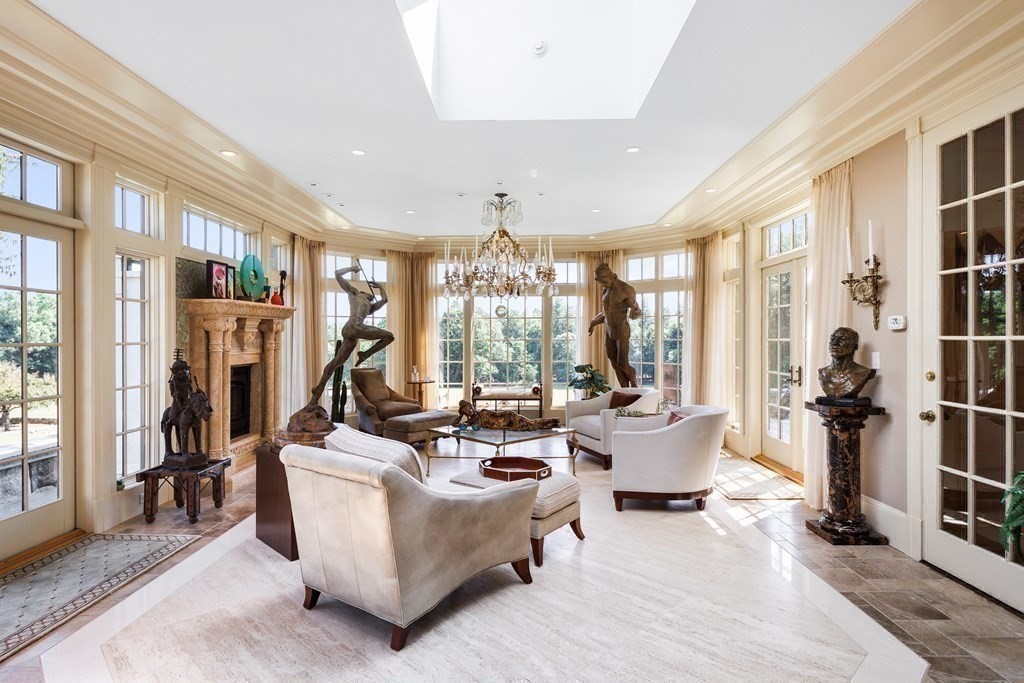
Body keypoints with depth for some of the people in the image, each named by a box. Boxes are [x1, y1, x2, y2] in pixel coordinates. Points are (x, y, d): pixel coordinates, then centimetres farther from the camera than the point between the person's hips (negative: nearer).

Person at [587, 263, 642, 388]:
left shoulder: (626, 289, -12)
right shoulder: (605, 291, 9)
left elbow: (637, 312, -10)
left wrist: (633, 312, -33)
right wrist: (593, 323, 19)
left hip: (621, 331, -7)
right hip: (608, 331, 7)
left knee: (623, 365, -5)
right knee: (615, 365, 6)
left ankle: (635, 385, 22)